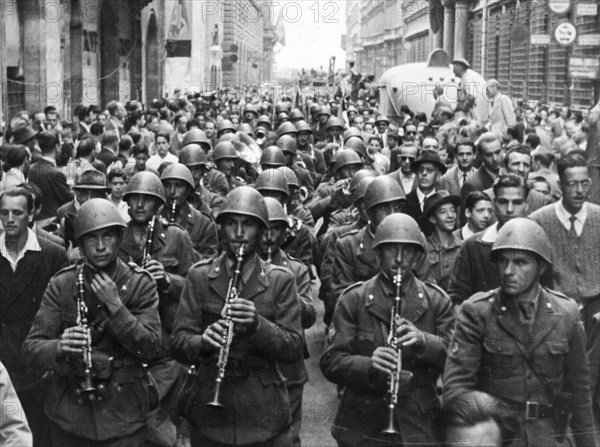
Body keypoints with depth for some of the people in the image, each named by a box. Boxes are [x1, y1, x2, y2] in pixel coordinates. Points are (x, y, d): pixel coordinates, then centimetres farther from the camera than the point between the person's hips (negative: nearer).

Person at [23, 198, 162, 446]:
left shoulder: (140, 284, -3)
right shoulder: (61, 284, -2)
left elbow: (150, 348, -10)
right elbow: (32, 349, -5)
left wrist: (115, 305, -20)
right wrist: (59, 347, -26)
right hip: (69, 416, 1)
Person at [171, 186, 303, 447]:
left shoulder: (280, 280, 0)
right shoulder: (199, 276, 1)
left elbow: (294, 349, -5)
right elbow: (179, 343, -3)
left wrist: (258, 325, -23)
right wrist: (202, 342, -24)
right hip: (208, 411, 1)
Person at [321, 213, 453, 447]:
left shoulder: (437, 300, 4)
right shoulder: (353, 299, -1)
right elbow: (331, 362, -6)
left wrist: (423, 341, -20)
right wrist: (368, 365, -25)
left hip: (419, 428, 1)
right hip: (362, 428, -1)